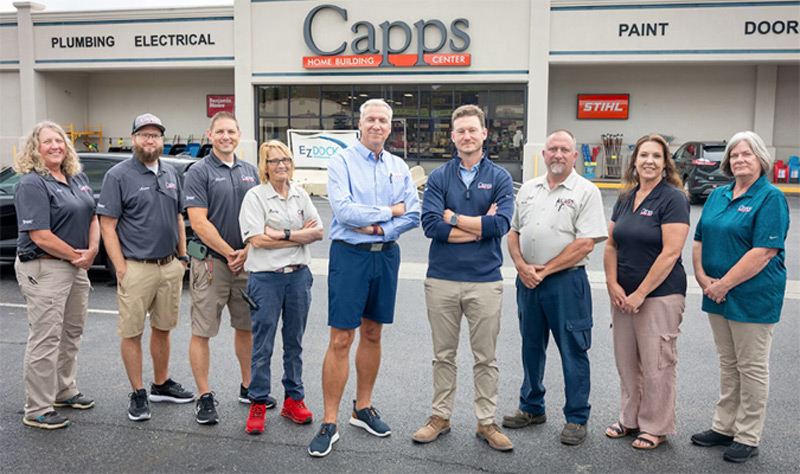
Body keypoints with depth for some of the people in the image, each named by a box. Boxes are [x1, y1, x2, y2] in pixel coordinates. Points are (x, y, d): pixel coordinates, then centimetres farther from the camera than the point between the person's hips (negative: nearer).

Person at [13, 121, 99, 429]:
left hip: (76, 267, 8)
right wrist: (76, 255, -12)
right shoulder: (32, 184, -13)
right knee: (45, 340, -2)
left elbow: (92, 217, 13)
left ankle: (65, 391, 35)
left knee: (72, 334, 18)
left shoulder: (78, 178, 11)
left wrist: (92, 250, -4)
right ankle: (37, 411, 9)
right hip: (44, 269, -8)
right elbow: (41, 236, -20)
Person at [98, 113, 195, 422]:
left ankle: (161, 385, 28)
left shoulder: (171, 174, 12)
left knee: (163, 328, 15)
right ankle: (138, 394, 14)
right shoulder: (119, 176, -5)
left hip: (170, 266, 6)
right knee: (132, 333, 3)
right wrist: (121, 269, -13)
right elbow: (107, 226, -8)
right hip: (137, 267, -5)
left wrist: (183, 257, 13)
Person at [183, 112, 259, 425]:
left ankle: (248, 387, 27)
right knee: (202, 332, 0)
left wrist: (247, 251, -5)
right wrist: (230, 253, -12)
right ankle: (204, 397, 10)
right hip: (211, 261, -5)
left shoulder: (250, 172, 11)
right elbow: (199, 223, -12)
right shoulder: (199, 172, -5)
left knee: (246, 327, 13)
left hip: (246, 261, 5)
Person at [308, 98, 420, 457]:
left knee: (372, 334, 13)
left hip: (386, 254, 5)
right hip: (349, 254, -5)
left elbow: (413, 215, 2)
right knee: (341, 340, -4)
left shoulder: (399, 167, 10)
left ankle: (362, 408, 28)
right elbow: (343, 210, -17)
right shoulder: (342, 162, -4)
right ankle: (329, 424, 5)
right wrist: (389, 211, -9)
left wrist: (377, 228, -13)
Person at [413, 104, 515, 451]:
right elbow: (430, 224, -11)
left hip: (485, 281, 0)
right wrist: (480, 227, -13)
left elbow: (501, 224, -13)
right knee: (443, 355, 13)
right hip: (442, 279, 1)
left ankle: (486, 422, 23)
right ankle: (440, 416, 27)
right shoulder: (439, 177, 3)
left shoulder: (499, 178, 2)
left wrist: (453, 218, -10)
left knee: (485, 357, 9)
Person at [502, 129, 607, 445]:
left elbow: (585, 243, -13)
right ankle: (532, 408, 31)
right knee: (531, 346, 15)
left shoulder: (585, 192, -5)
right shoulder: (528, 189, 12)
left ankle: (577, 418, 17)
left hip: (566, 281, -5)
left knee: (573, 351, 2)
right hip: (527, 280, 6)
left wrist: (544, 270, -13)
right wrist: (521, 266, -5)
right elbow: (513, 232, 13)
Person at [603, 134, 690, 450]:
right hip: (623, 295, 6)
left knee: (656, 364, 3)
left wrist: (640, 294, -16)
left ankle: (656, 427, 20)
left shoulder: (673, 198, -10)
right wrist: (613, 285, -2)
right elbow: (611, 245, 11)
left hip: (660, 295, -6)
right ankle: (630, 419, 31)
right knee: (626, 361, 14)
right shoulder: (625, 198, 10)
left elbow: (670, 253, -17)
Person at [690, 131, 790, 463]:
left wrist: (725, 284, -19)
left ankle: (747, 438, 17)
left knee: (752, 368, 5)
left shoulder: (771, 198, -11)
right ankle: (724, 427, 28)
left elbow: (764, 251, -20)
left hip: (753, 297, -6)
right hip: (718, 295, 7)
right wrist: (702, 277, -4)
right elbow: (700, 240, 11)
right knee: (728, 364, 16)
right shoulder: (718, 195, 11)